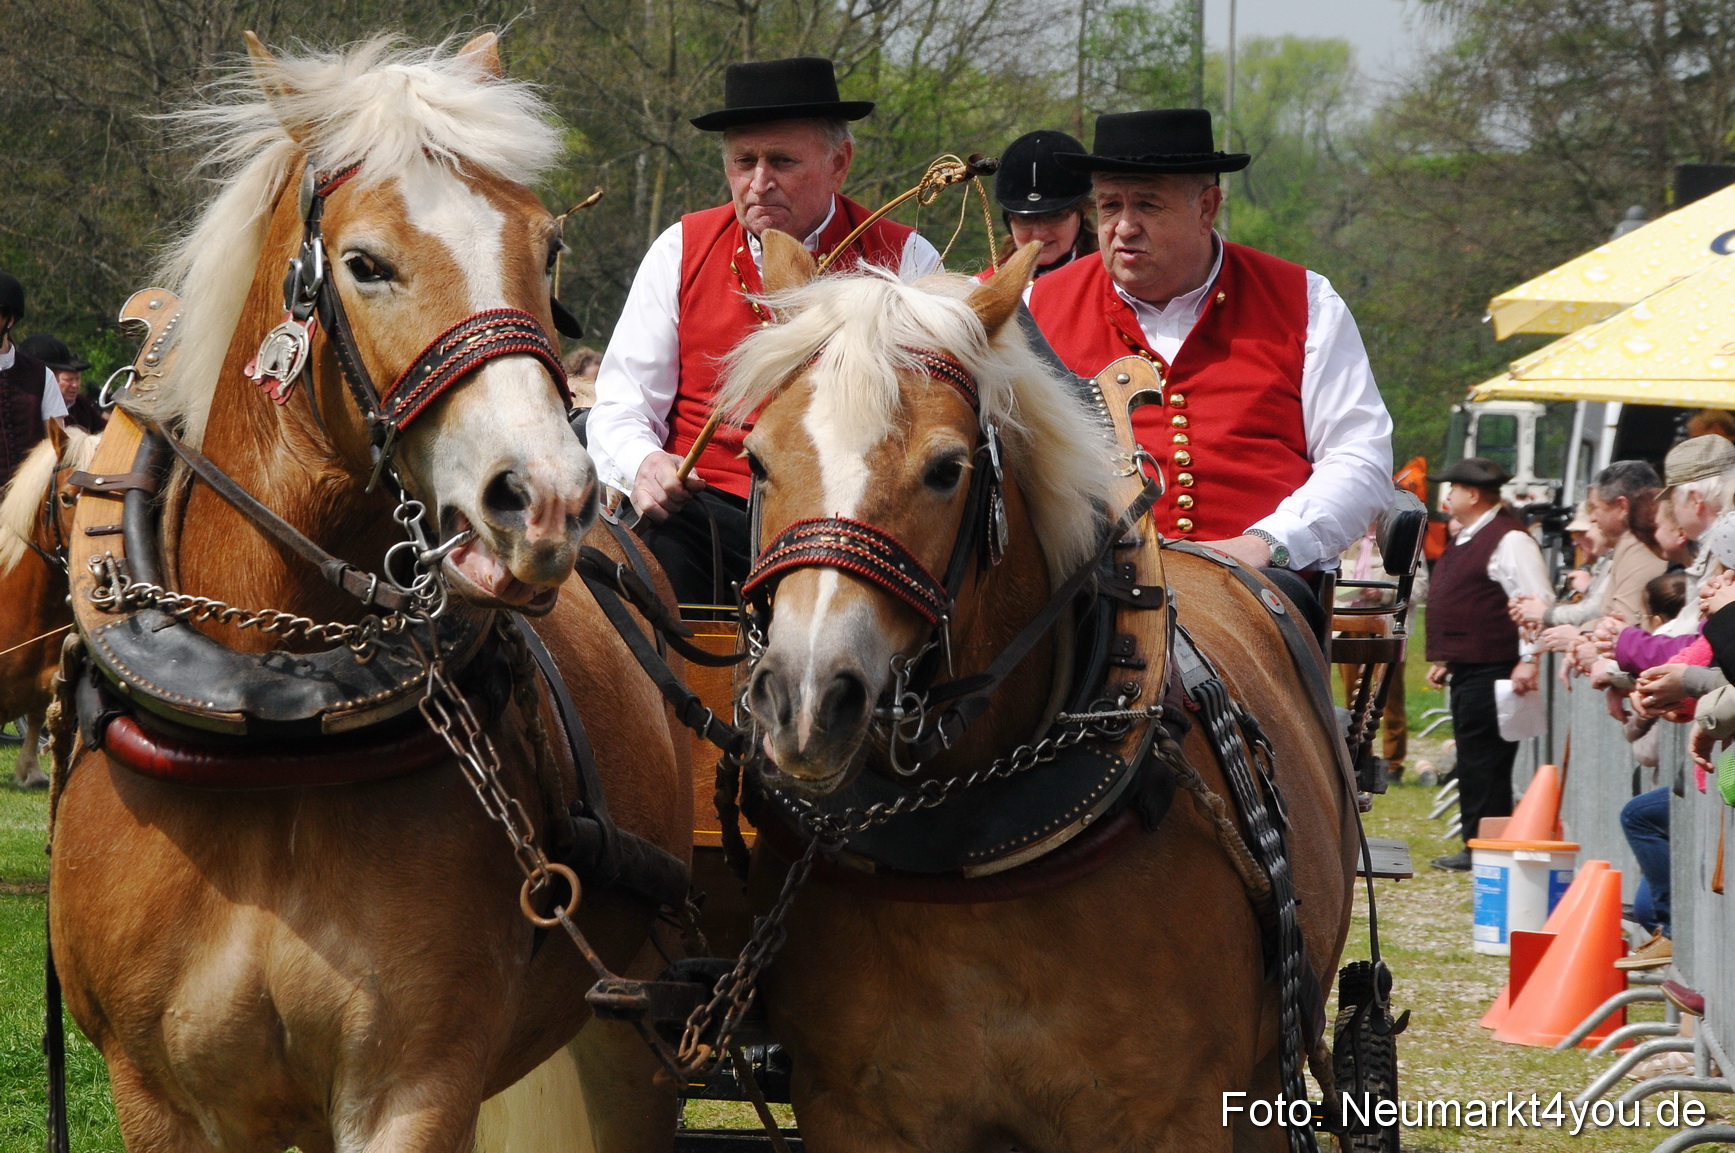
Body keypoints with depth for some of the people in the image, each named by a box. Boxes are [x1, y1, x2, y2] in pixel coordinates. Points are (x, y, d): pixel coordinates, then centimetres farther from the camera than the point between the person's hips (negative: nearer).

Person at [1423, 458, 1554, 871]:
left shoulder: (1509, 540, -14)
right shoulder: (1466, 540, 19)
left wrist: (1528, 660, -25)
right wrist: (1444, 659, 25)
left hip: (1492, 671, -11)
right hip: (1466, 671, 11)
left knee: (1484, 762, -10)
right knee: (1472, 761, 13)